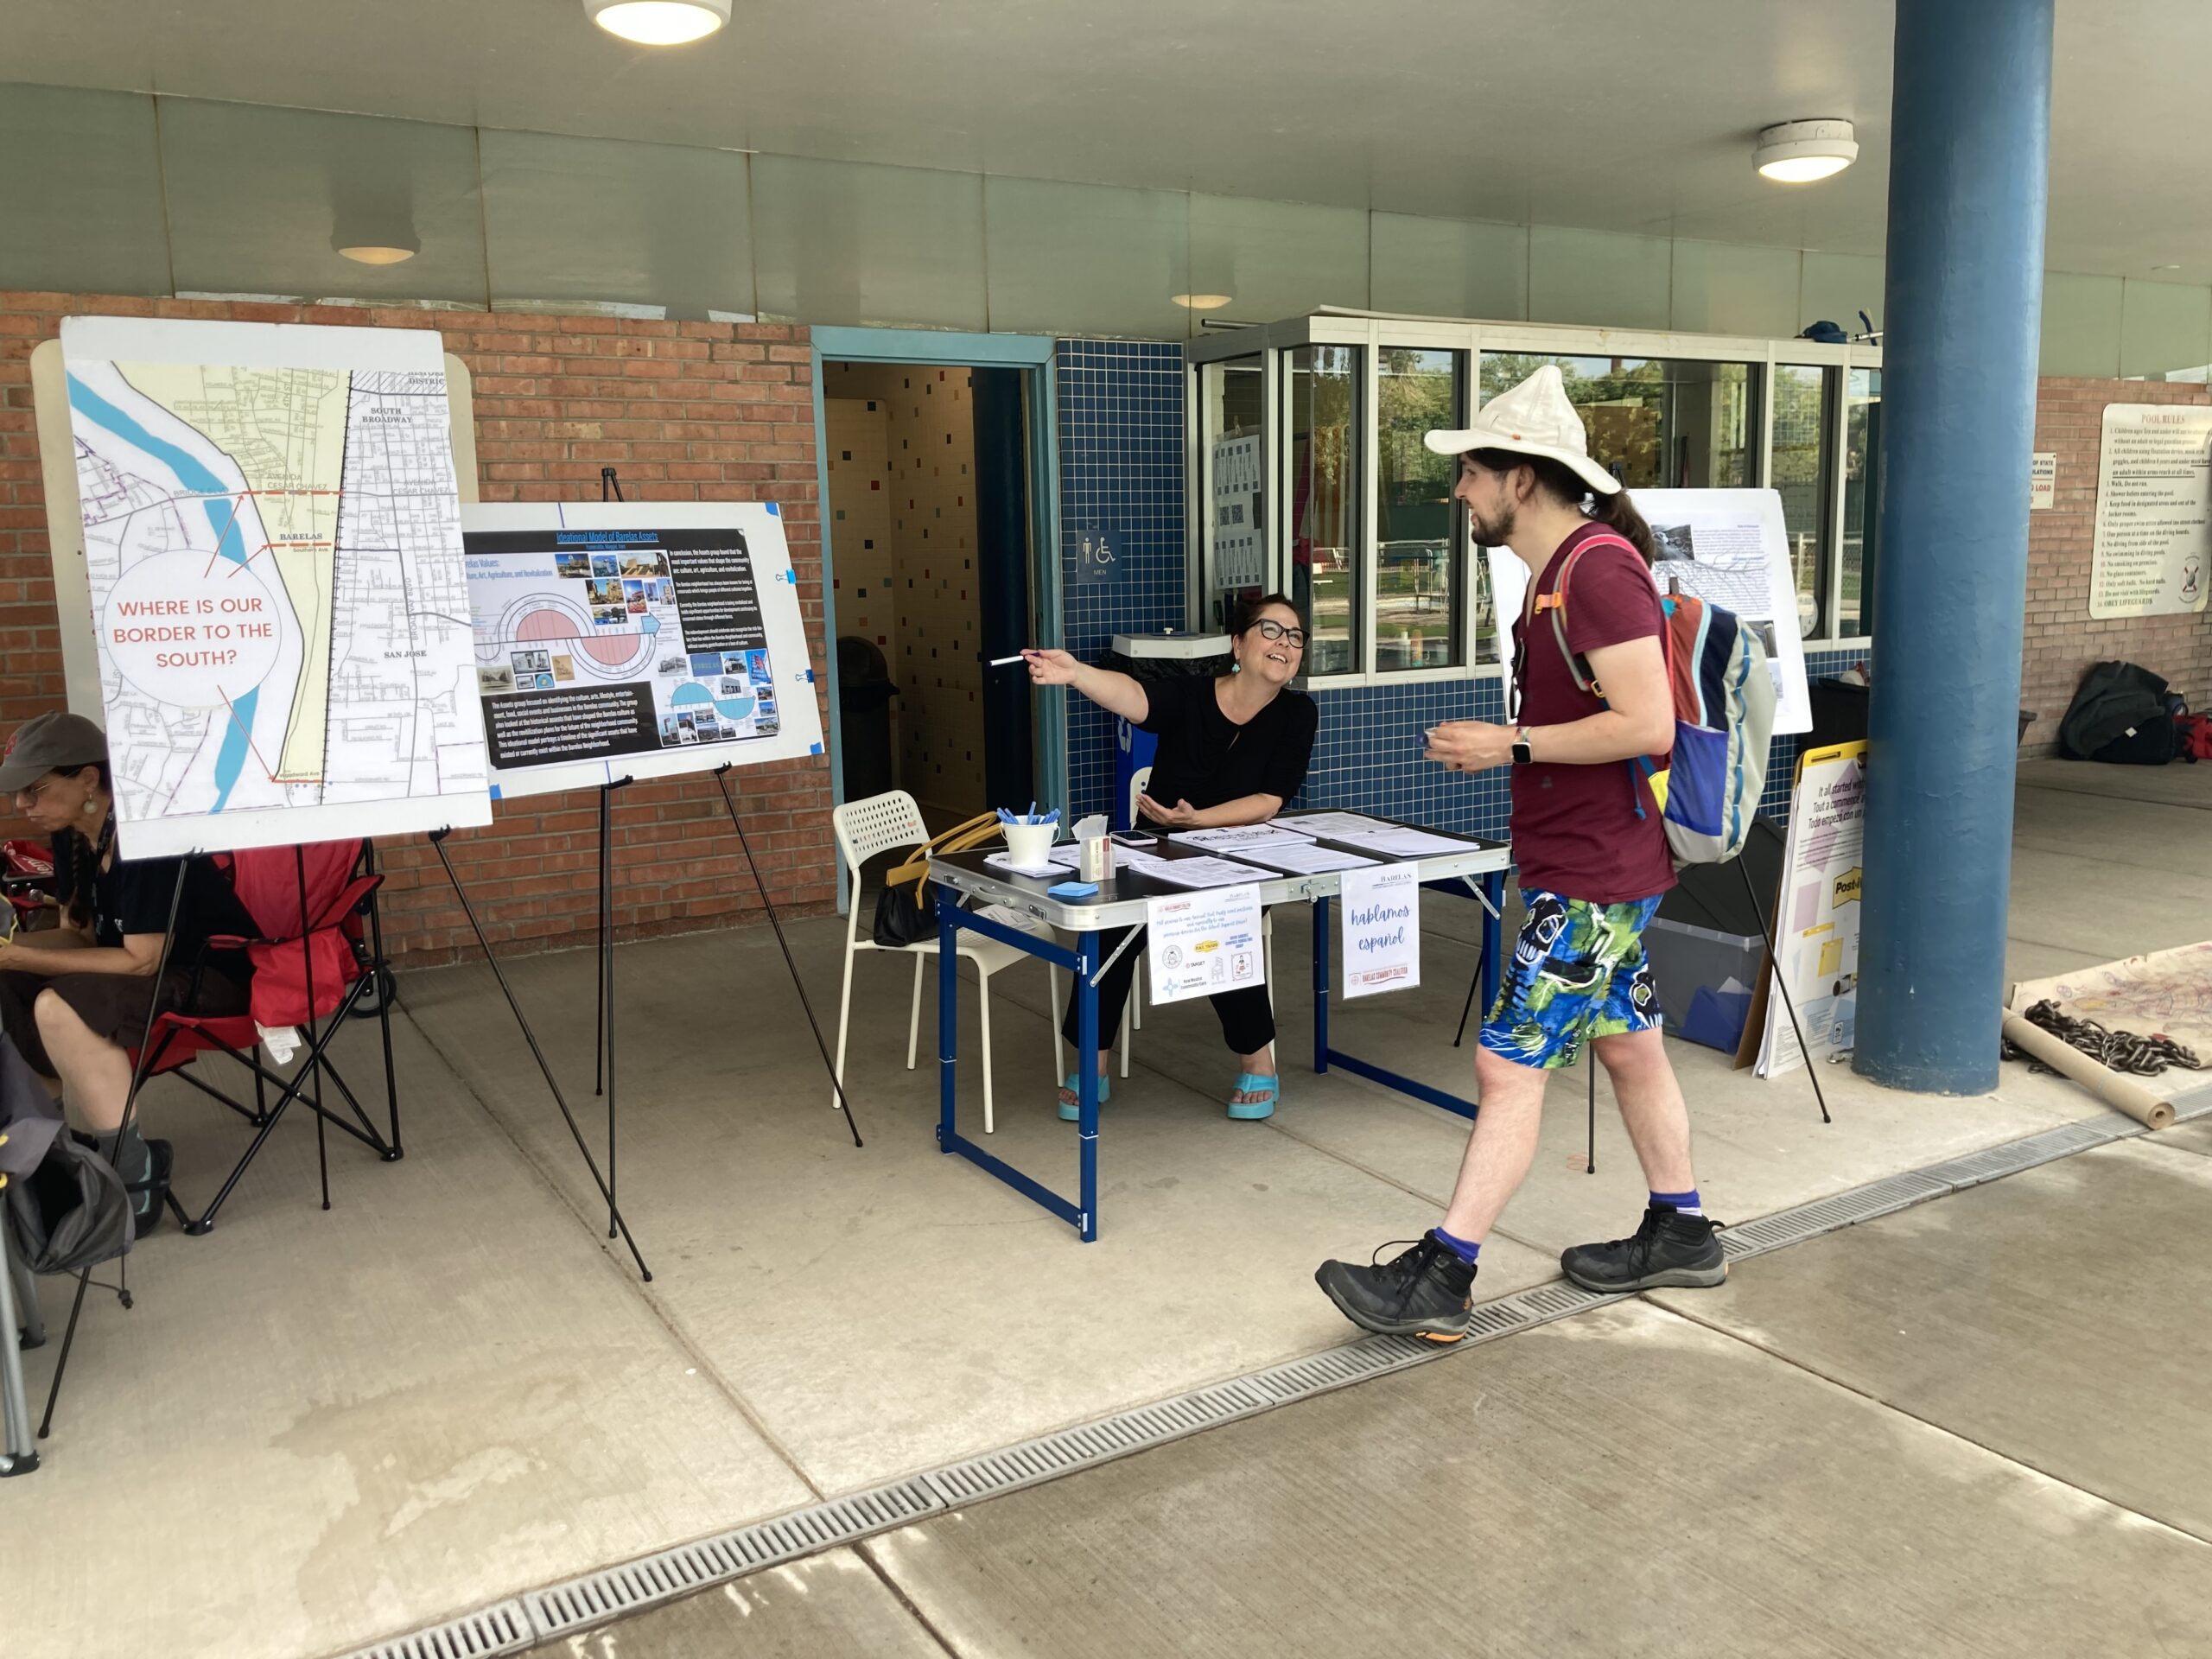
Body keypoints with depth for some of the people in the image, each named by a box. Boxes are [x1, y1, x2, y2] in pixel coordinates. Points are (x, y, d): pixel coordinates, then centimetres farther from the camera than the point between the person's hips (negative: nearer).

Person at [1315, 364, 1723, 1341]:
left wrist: (1512, 744, -20)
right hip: (1588, 865, 11)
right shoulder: (1557, 570, 13)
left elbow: (1647, 723, -26)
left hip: (1593, 877, -11)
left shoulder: (1599, 567, -20)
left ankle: (1440, 1278, 0)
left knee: (1509, 1065, -7)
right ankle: (1678, 1233, 34)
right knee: (1627, 1045, 19)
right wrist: (1501, 745, 10)